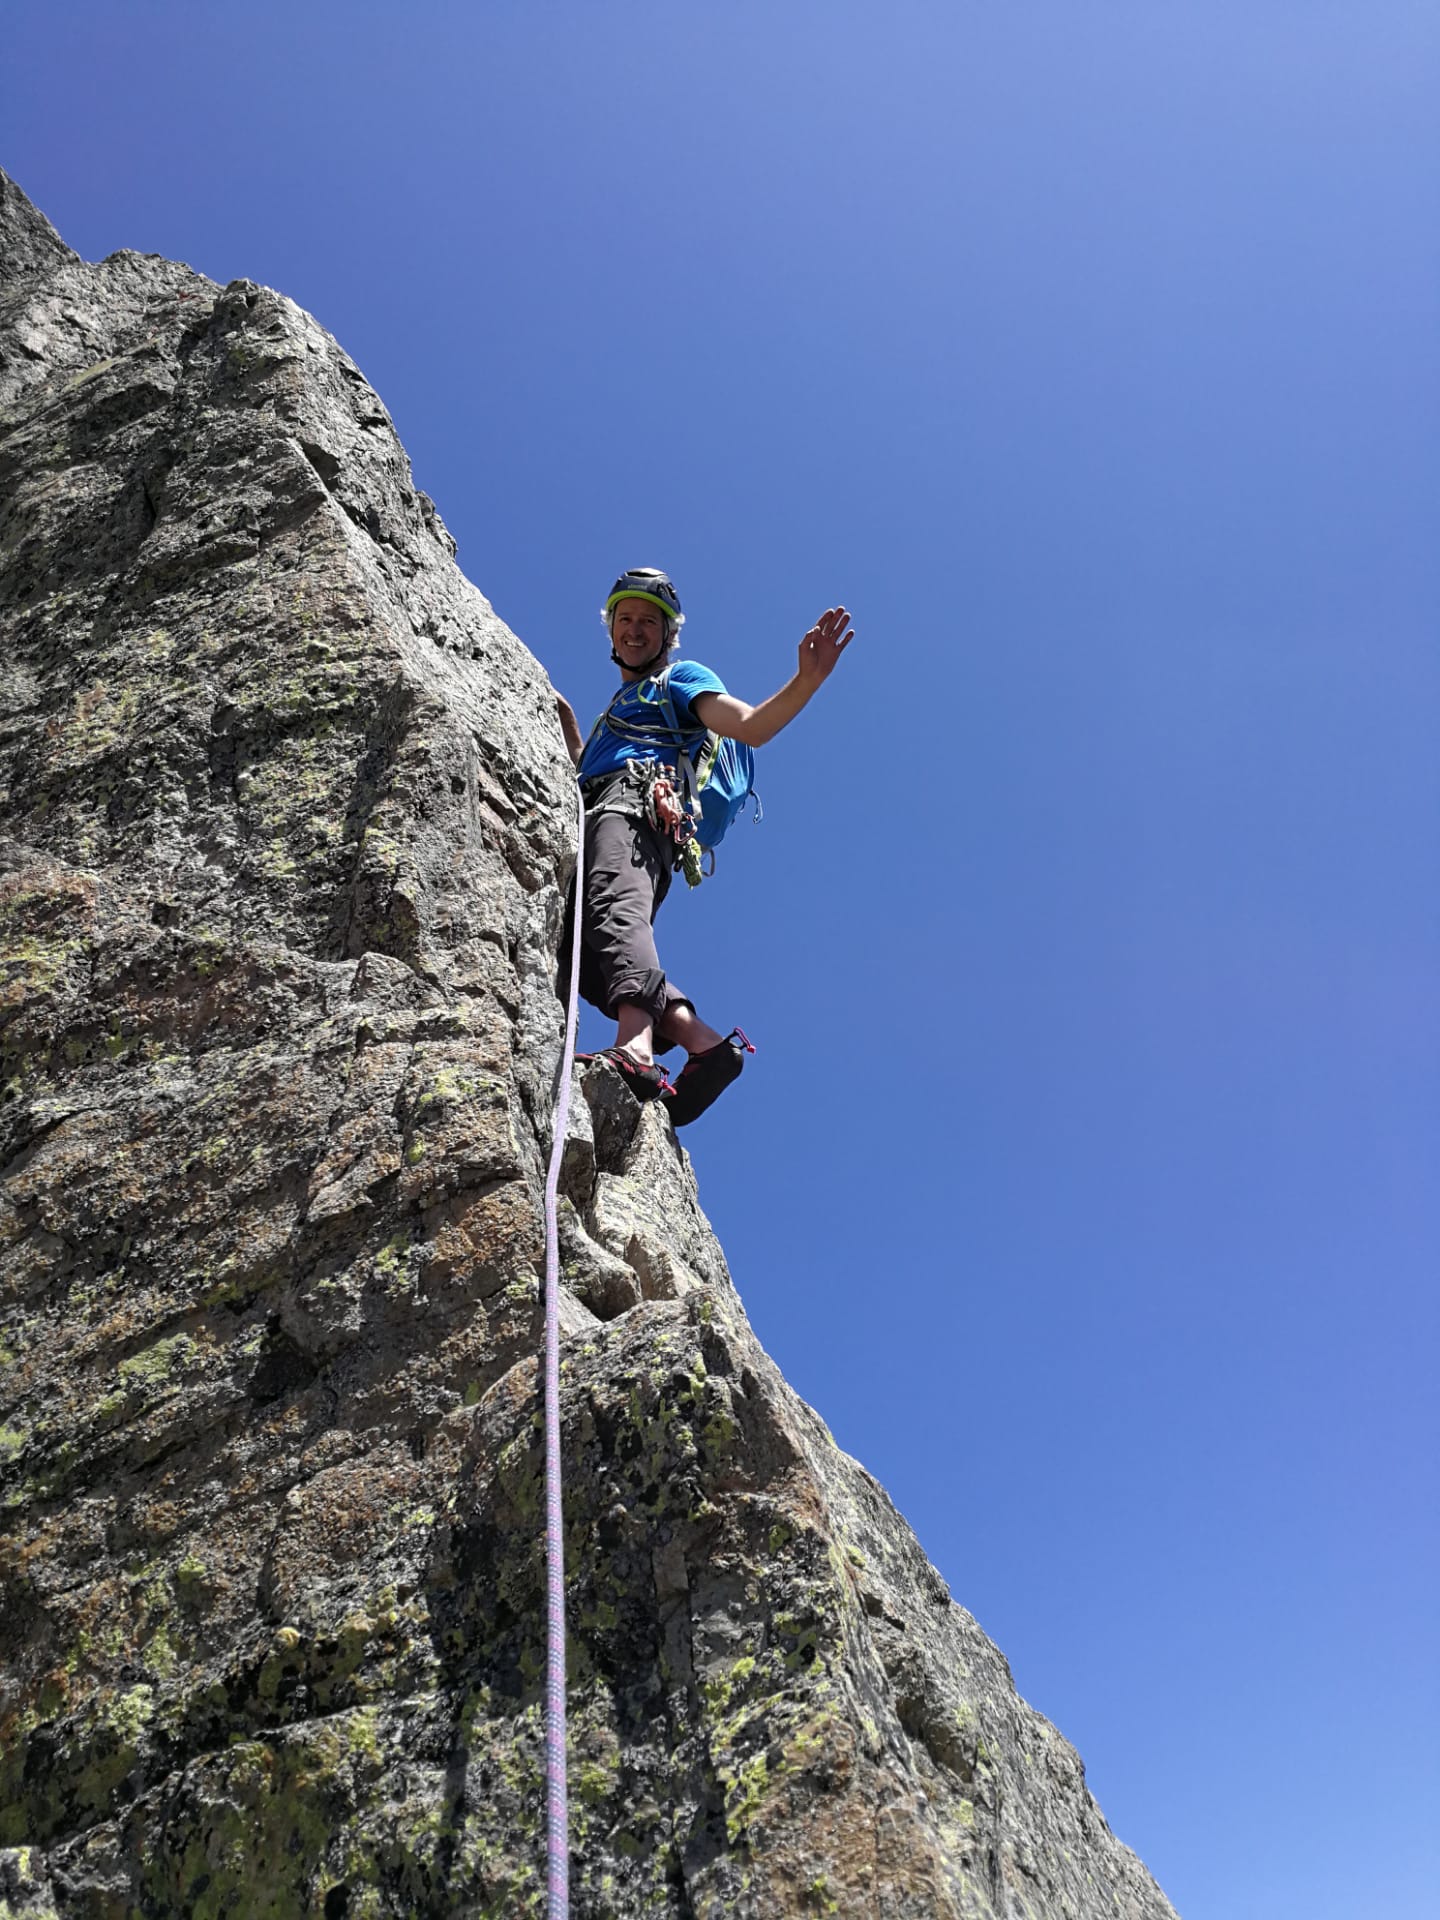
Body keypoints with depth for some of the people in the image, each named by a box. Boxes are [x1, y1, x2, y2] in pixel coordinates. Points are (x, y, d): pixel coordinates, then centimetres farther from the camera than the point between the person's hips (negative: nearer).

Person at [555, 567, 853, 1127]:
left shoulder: (680, 678, 20)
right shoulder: (618, 705, 44)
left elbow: (752, 726, 2)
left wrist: (808, 678, -14)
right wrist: (565, 723, 34)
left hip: (633, 802, -7)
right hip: (597, 815, 8)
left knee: (615, 908, -37)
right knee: (582, 948, -17)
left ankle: (635, 1047, -61)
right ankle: (702, 1043, -29)